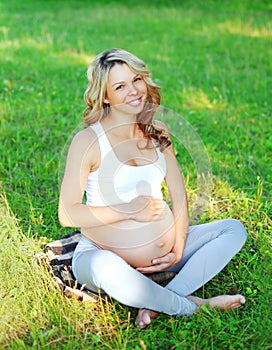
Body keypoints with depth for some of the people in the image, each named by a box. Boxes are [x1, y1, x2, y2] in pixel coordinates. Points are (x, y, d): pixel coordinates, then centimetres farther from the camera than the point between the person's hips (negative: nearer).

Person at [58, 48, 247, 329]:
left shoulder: (157, 132, 5)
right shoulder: (88, 141, -12)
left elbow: (179, 195, 6)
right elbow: (67, 214, -15)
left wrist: (179, 248, -6)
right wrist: (128, 209, -20)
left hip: (161, 251, 6)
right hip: (104, 251, -5)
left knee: (234, 229, -5)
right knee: (104, 269, -40)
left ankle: (156, 304, -22)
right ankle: (194, 306, -18)